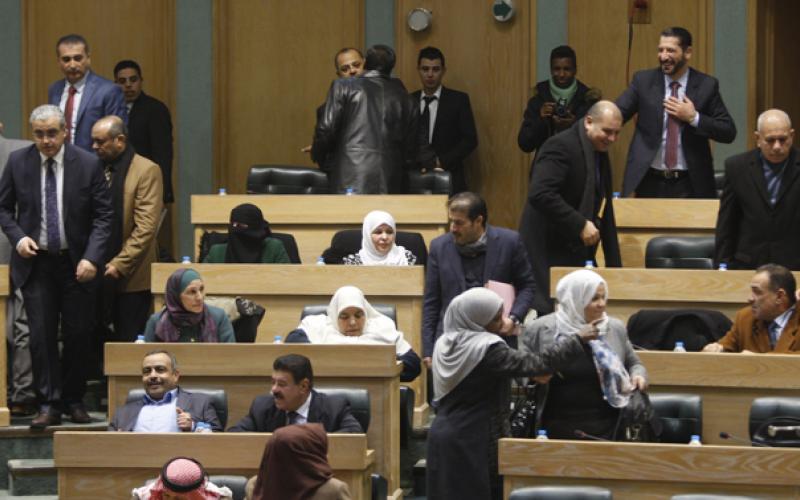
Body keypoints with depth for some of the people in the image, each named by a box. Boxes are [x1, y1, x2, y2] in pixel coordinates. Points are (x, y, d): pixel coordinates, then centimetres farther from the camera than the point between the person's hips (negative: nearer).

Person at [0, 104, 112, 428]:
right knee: (41, 335, -4)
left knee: (77, 334, 5)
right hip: (36, 261, 0)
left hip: (76, 264, 0)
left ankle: (74, 400, 19)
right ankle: (49, 405, 0)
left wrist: (92, 257, -14)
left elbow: (102, 215, -3)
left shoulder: (88, 164, -5)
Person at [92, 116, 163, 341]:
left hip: (130, 278, -5)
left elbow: (145, 227, -12)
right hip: (98, 274, 5)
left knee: (129, 345, -3)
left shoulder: (147, 171, -6)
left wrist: (119, 264, -16)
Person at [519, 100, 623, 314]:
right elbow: (540, 194, -27)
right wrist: (580, 225, -25)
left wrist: (614, 265, 17)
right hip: (548, 254, -9)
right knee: (548, 313, -11)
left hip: (575, 252, 9)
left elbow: (604, 212, 22)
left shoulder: (600, 153, 16)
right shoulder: (561, 146, -13)